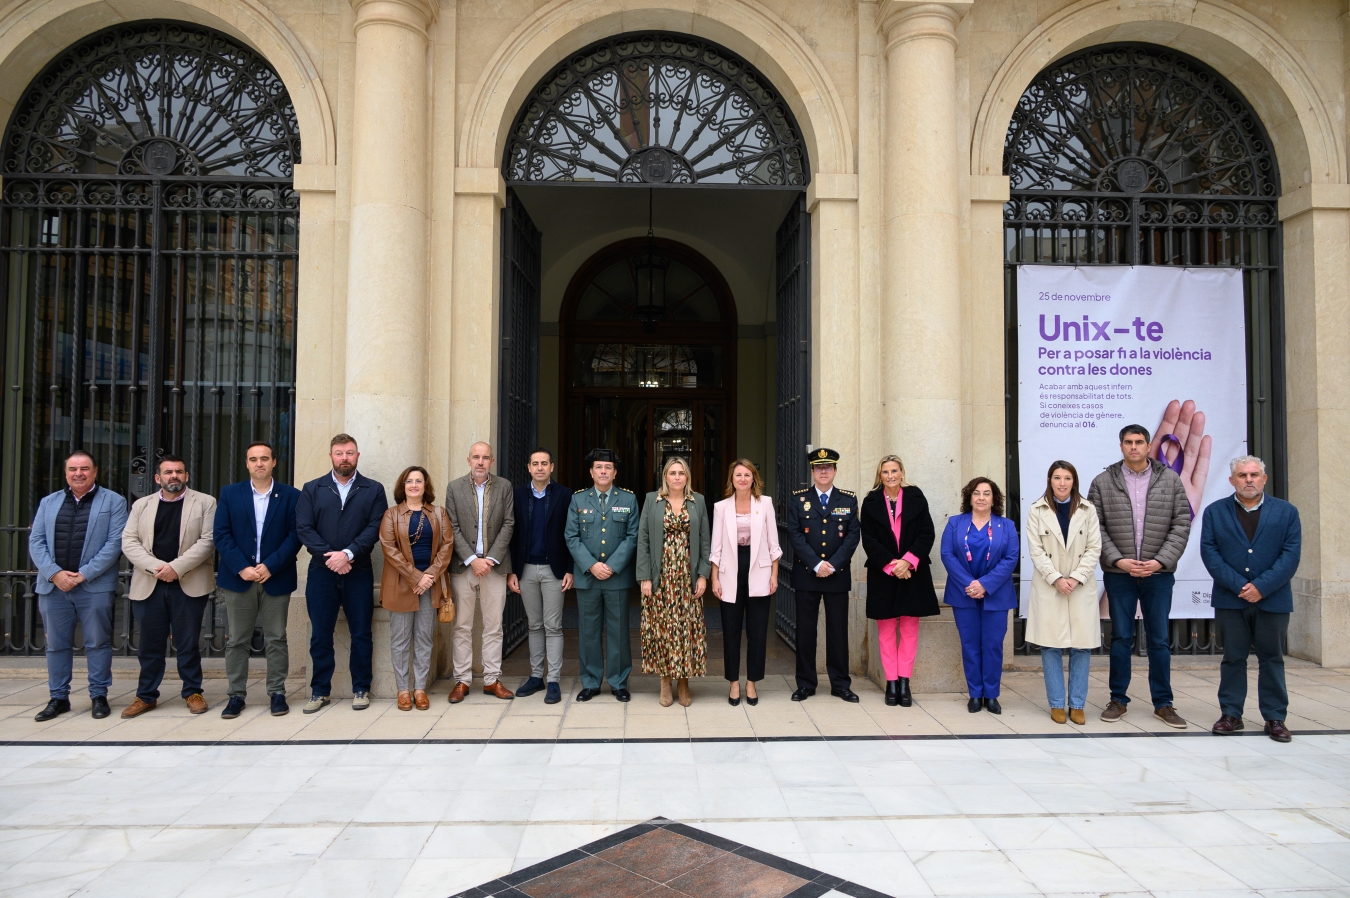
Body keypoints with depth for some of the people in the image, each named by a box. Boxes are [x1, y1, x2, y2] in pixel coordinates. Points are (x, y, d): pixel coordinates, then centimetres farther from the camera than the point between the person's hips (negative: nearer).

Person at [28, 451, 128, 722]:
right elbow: (36, 541, 6)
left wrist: (84, 574, -13)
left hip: (95, 586, -3)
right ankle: (58, 698, 21)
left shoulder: (113, 502, 2)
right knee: (56, 645, 10)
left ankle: (99, 696, 13)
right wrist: (54, 573, -9)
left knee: (98, 644, 3)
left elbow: (115, 542, -7)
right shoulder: (49, 502, 14)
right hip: (53, 585, 4)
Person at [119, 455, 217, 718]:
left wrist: (176, 567, -15)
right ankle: (146, 695, 21)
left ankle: (193, 692, 16)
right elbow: (129, 541, 4)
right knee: (150, 644, 9)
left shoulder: (205, 502, 3)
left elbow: (208, 540, -6)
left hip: (189, 585, -2)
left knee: (188, 642, 5)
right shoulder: (141, 505, 12)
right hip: (148, 585, 3)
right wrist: (155, 567, -12)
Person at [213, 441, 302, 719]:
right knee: (237, 641, 6)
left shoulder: (290, 495, 3)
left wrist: (270, 566, -14)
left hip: (276, 579, -1)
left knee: (276, 640, 5)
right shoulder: (230, 493, 7)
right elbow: (221, 534, 0)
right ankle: (236, 694, 15)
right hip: (238, 578, 1)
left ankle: (277, 693, 13)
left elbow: (295, 535, -3)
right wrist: (242, 568, -12)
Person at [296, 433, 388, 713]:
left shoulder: (374, 490, 5)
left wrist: (348, 553, -17)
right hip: (321, 571, 1)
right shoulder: (311, 489, 8)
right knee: (320, 635, 6)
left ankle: (361, 689, 17)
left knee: (361, 634, 5)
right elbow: (304, 528, -1)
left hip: (359, 572, -1)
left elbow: (375, 528, -5)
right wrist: (330, 556, -14)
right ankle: (320, 691, 18)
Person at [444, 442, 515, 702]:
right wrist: (472, 560, -11)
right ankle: (462, 681, 12)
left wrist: (491, 559, -9)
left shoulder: (504, 486, 4)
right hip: (463, 566, 0)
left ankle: (492, 680, 13)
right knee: (461, 626, 4)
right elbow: (453, 528, -1)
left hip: (493, 565, 0)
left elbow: (508, 524, 0)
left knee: (493, 626, 5)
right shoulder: (454, 487, 4)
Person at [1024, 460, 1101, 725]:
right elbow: (1036, 551, -3)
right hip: (1048, 587, -1)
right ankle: (1057, 704, 10)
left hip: (1081, 587, 1)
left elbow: (1094, 549, 0)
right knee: (1051, 645, 1)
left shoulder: (1087, 510, 3)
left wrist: (1076, 578, -11)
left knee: (1082, 646, 1)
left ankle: (1077, 705, 12)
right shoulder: (1037, 510, 1)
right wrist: (1056, 579, -13)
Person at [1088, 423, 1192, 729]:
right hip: (1119, 573, 0)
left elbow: (1181, 524, 0)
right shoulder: (1103, 482, 1)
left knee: (1159, 640, 8)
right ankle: (1118, 700, 18)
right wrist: (1117, 559, -12)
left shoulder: (1170, 480, 3)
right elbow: (1095, 528, -2)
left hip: (1159, 573, 1)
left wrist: (1161, 560, -10)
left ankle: (1163, 703, 20)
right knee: (1121, 638, 8)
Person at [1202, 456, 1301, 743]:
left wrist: (1261, 586, -14)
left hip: (1272, 600, 0)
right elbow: (1209, 552, -3)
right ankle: (1231, 714, 14)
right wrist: (1239, 586, -13)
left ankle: (1275, 717, 17)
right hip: (1230, 600, 0)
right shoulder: (1215, 512, 5)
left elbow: (1291, 556, -3)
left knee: (1272, 659, 8)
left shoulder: (1286, 512, 5)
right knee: (1233, 658, 7)